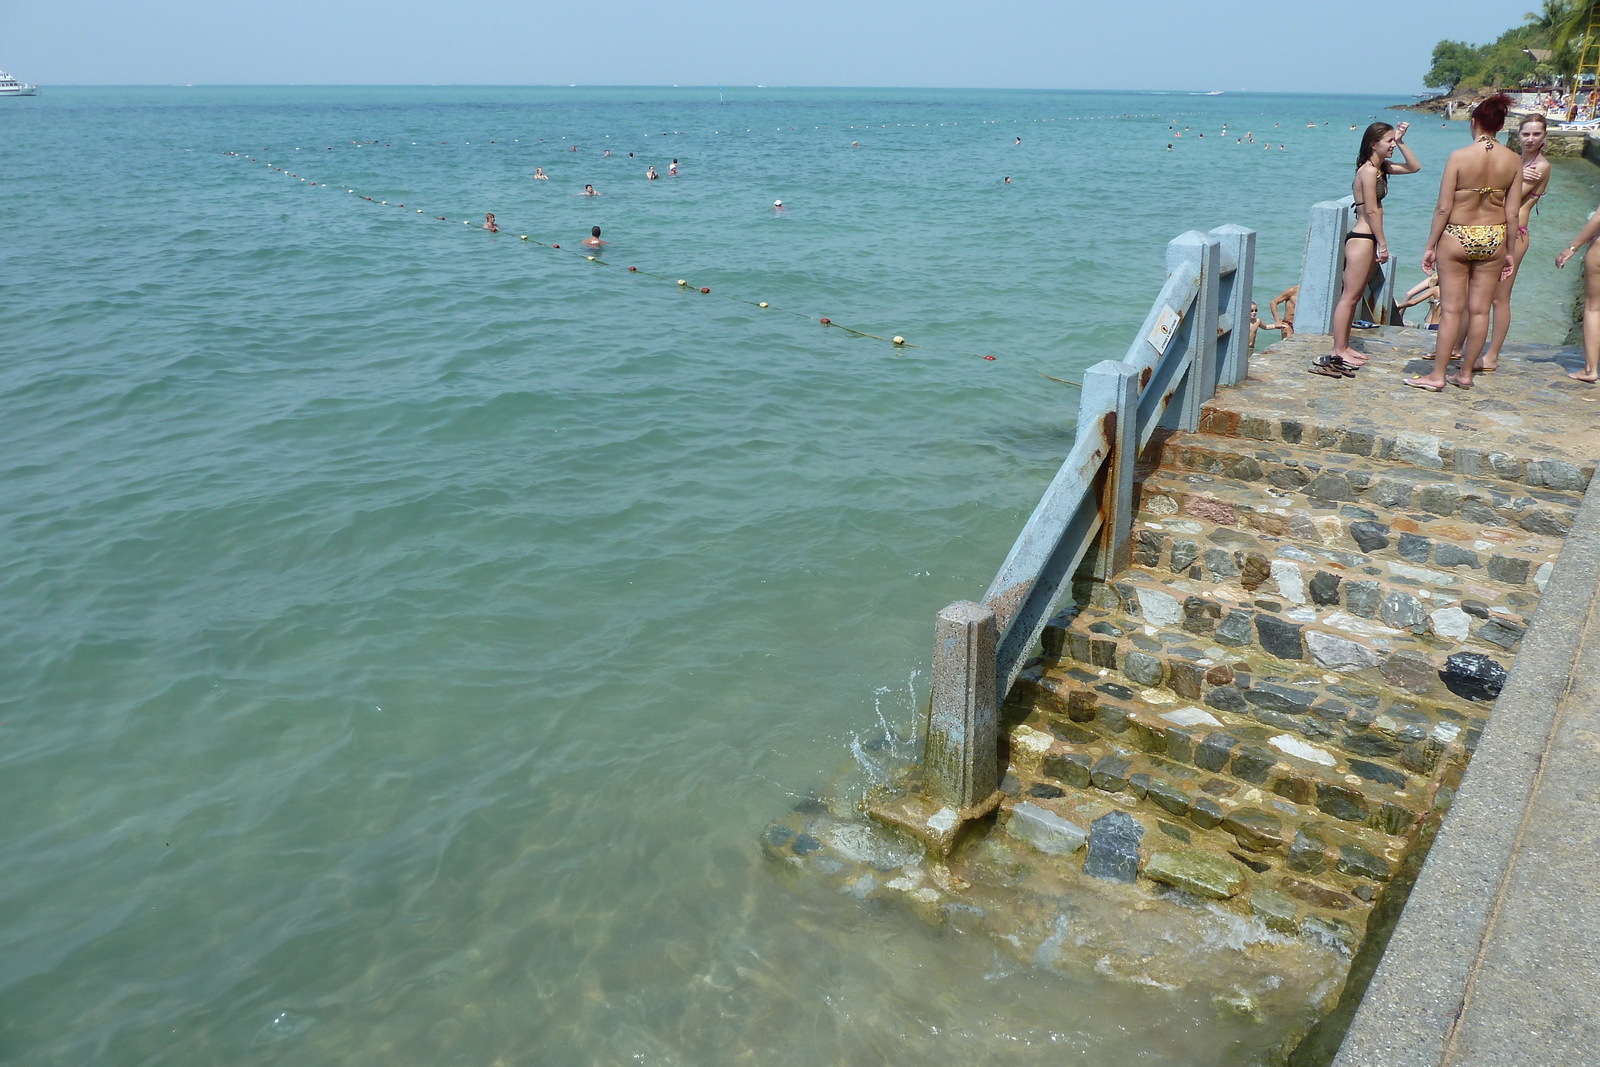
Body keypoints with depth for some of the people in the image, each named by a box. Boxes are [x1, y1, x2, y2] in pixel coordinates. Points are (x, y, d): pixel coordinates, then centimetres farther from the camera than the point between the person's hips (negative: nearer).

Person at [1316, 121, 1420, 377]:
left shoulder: (1381, 168, 14)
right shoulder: (1369, 170, -14)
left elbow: (1414, 167, 24)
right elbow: (1372, 211, -16)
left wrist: (1401, 142, 12)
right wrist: (1383, 245, -14)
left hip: (1367, 239, 10)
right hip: (1362, 238, -10)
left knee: (1355, 296, 12)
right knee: (1350, 296, -9)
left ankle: (1343, 347, 17)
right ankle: (1338, 352, -7)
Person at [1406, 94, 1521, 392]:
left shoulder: (1459, 157, -12)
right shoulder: (1514, 161, -1)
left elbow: (1444, 208, -12)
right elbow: (1513, 213, 1)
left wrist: (1431, 246, -4)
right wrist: (1509, 252, 11)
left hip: (1457, 238, -3)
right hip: (1493, 240, 3)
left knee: (1452, 309, 1)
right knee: (1479, 309, 9)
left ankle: (1437, 375, 3)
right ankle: (1465, 373, 17)